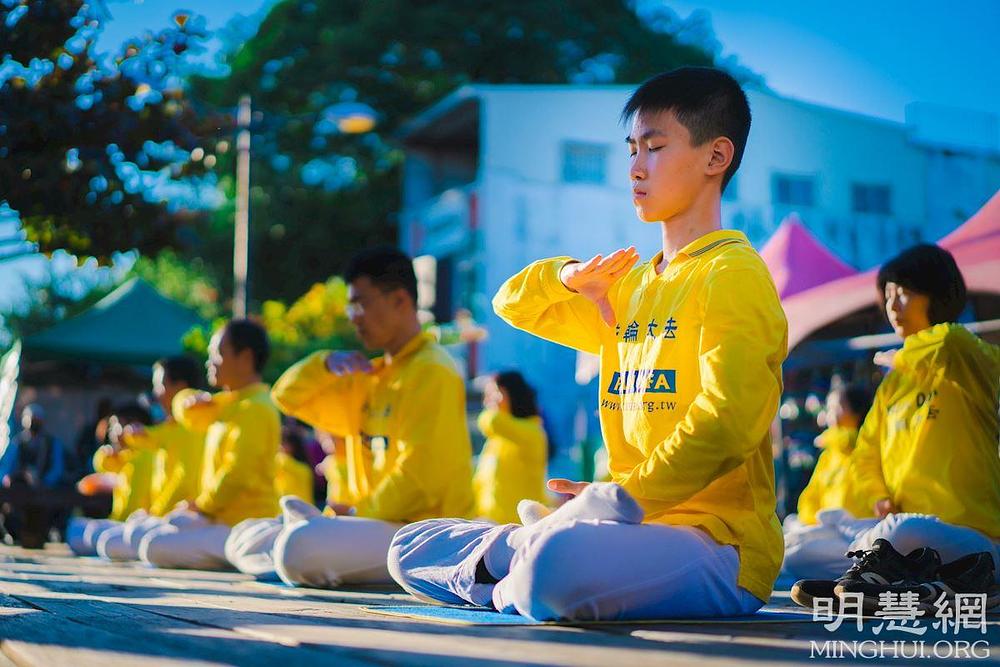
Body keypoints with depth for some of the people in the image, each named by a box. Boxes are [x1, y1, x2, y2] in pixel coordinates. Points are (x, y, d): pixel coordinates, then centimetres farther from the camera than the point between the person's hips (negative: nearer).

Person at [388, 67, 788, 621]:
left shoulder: (733, 274, -9)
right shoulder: (632, 285, 17)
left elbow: (729, 420, -23)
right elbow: (512, 304, 27)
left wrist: (623, 498, -24)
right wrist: (568, 277, 6)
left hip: (719, 543, -7)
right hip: (639, 531, 8)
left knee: (555, 559, -38)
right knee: (408, 548, 13)